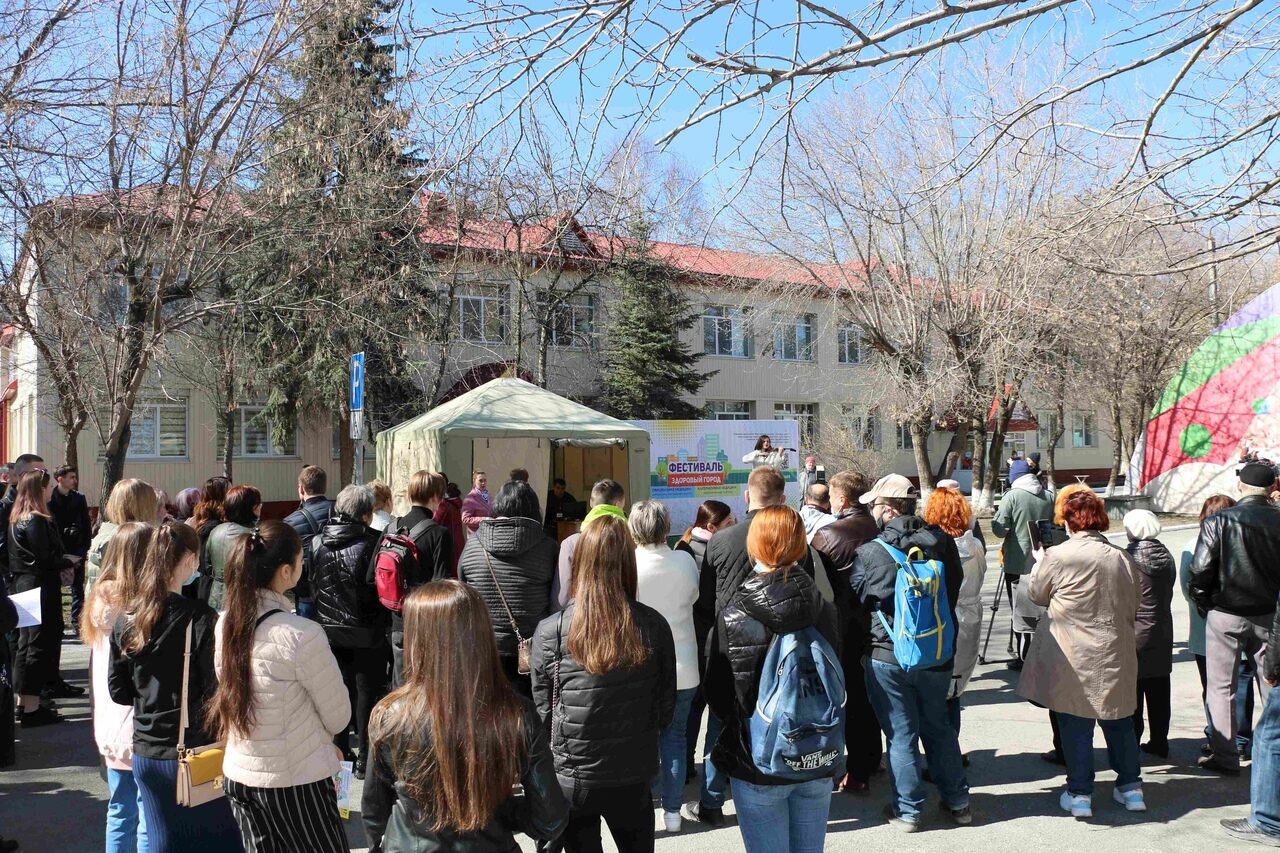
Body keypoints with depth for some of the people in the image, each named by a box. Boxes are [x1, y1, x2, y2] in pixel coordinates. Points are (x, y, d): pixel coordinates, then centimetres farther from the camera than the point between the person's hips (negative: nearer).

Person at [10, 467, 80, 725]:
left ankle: (23, 702, 26)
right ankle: (32, 708, 2)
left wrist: (61, 560, 9)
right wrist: (68, 560, -5)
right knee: (39, 645, -3)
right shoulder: (37, 521, -19)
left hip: (23, 585, 10)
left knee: (26, 644, 16)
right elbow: (45, 559, -22)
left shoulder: (17, 518, 11)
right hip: (40, 589, -10)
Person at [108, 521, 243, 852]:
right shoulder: (199, 618, -19)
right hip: (194, 752, -5)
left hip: (146, 753, 5)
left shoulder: (126, 619, -1)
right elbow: (215, 691, -17)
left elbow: (118, 690, 6)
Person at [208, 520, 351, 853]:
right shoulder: (301, 635, -24)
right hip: (295, 781, -6)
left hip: (239, 774, 7)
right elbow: (338, 716, -14)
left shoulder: (226, 624, -3)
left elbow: (239, 696, 9)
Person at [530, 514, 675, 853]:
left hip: (572, 779, -1)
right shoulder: (653, 626, -11)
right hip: (634, 777, 2)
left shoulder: (551, 631, -17)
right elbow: (665, 709, -1)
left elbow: (542, 710, -7)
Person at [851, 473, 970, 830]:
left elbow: (855, 601, -3)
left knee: (901, 734, 9)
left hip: (887, 656, -3)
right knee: (939, 728, 20)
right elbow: (955, 588, 5)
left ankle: (907, 809, 19)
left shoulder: (868, 553, -17)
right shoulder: (941, 541, -8)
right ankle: (957, 802, 30)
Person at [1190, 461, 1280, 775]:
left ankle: (1225, 756, 12)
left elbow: (1200, 570, -14)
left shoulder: (1219, 521, -13)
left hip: (1226, 616, -3)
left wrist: (1204, 605, 1)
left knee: (1222, 688, 8)